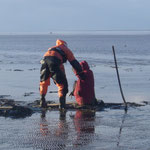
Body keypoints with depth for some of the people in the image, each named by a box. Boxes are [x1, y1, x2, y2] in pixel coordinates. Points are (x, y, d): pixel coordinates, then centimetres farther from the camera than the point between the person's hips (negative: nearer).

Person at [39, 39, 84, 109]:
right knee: (62, 84, 6)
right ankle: (62, 104, -5)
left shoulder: (51, 48, 41)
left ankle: (42, 100, 23)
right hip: (54, 63, -4)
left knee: (44, 82, 25)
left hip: (45, 60, 4)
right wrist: (81, 74, 22)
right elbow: (74, 63, 18)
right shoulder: (66, 50, 26)